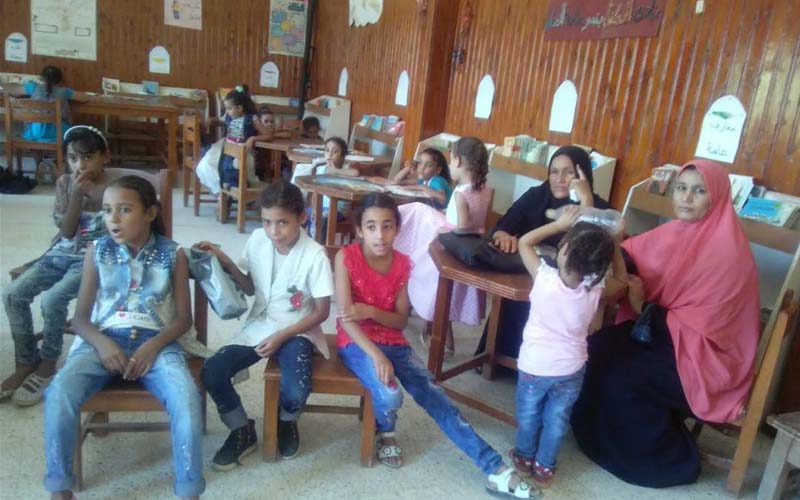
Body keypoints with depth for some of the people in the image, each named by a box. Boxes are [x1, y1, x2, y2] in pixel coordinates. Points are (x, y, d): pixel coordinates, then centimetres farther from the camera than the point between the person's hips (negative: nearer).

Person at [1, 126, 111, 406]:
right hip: (61, 254, 5)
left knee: (52, 299, -26)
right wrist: (76, 195, -15)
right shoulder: (64, 183, 4)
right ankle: (25, 363, 1)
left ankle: (46, 367, -5)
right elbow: (66, 231, -4)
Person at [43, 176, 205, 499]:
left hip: (155, 342, -2)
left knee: (187, 399, -30)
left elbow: (183, 317, 1)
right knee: (59, 393, -28)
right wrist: (102, 343, -15)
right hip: (105, 340, 2)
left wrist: (153, 346, -17)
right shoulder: (97, 252, 5)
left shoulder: (172, 254, 1)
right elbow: (81, 317, 6)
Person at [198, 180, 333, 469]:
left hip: (297, 332, -4)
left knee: (295, 393, -28)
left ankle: (287, 422, 13)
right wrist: (226, 263, -6)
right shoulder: (257, 240, -4)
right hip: (258, 327, 4)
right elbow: (250, 288, 9)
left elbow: (322, 312, -11)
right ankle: (243, 431, 10)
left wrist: (282, 336, -18)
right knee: (211, 373, -17)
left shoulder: (314, 255, -18)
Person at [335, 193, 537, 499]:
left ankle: (494, 469, -9)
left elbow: (401, 320, 1)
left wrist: (370, 311, -20)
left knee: (434, 396, -9)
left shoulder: (402, 263, -2)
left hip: (393, 342, 4)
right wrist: (376, 355, -31)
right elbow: (345, 316, -19)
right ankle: (386, 434, 9)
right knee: (390, 395, -30)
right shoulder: (346, 257, -14)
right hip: (356, 342, -4)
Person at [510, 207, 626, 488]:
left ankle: (524, 458, 41)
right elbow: (622, 279, 6)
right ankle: (544, 468, 36)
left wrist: (560, 224, -8)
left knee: (528, 415, 22)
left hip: (535, 365, -2)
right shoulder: (595, 289, -17)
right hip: (570, 370, 2)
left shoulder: (545, 277, -24)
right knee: (557, 420, 21)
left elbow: (525, 242, -9)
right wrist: (613, 244, -3)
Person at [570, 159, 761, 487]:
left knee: (621, 378, -24)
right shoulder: (676, 231, 2)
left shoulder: (728, 251, -21)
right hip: (661, 329, 7)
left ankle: (673, 460, 0)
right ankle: (602, 436, 7)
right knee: (597, 350, -13)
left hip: (704, 353, -7)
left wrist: (644, 308, -16)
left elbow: (701, 324, -23)